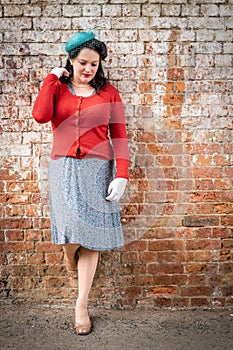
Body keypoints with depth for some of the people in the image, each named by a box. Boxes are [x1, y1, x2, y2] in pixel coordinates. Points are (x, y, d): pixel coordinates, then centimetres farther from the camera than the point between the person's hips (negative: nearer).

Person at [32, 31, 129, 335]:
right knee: (72, 231, -12)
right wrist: (52, 78, -1)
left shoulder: (108, 93, 9)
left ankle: (82, 306, 16)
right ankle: (70, 256, 29)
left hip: (97, 169, 0)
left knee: (90, 237, 1)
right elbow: (40, 115, -11)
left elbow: (119, 135, 4)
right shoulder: (57, 88, 10)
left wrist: (121, 175, -6)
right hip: (64, 167, 0)